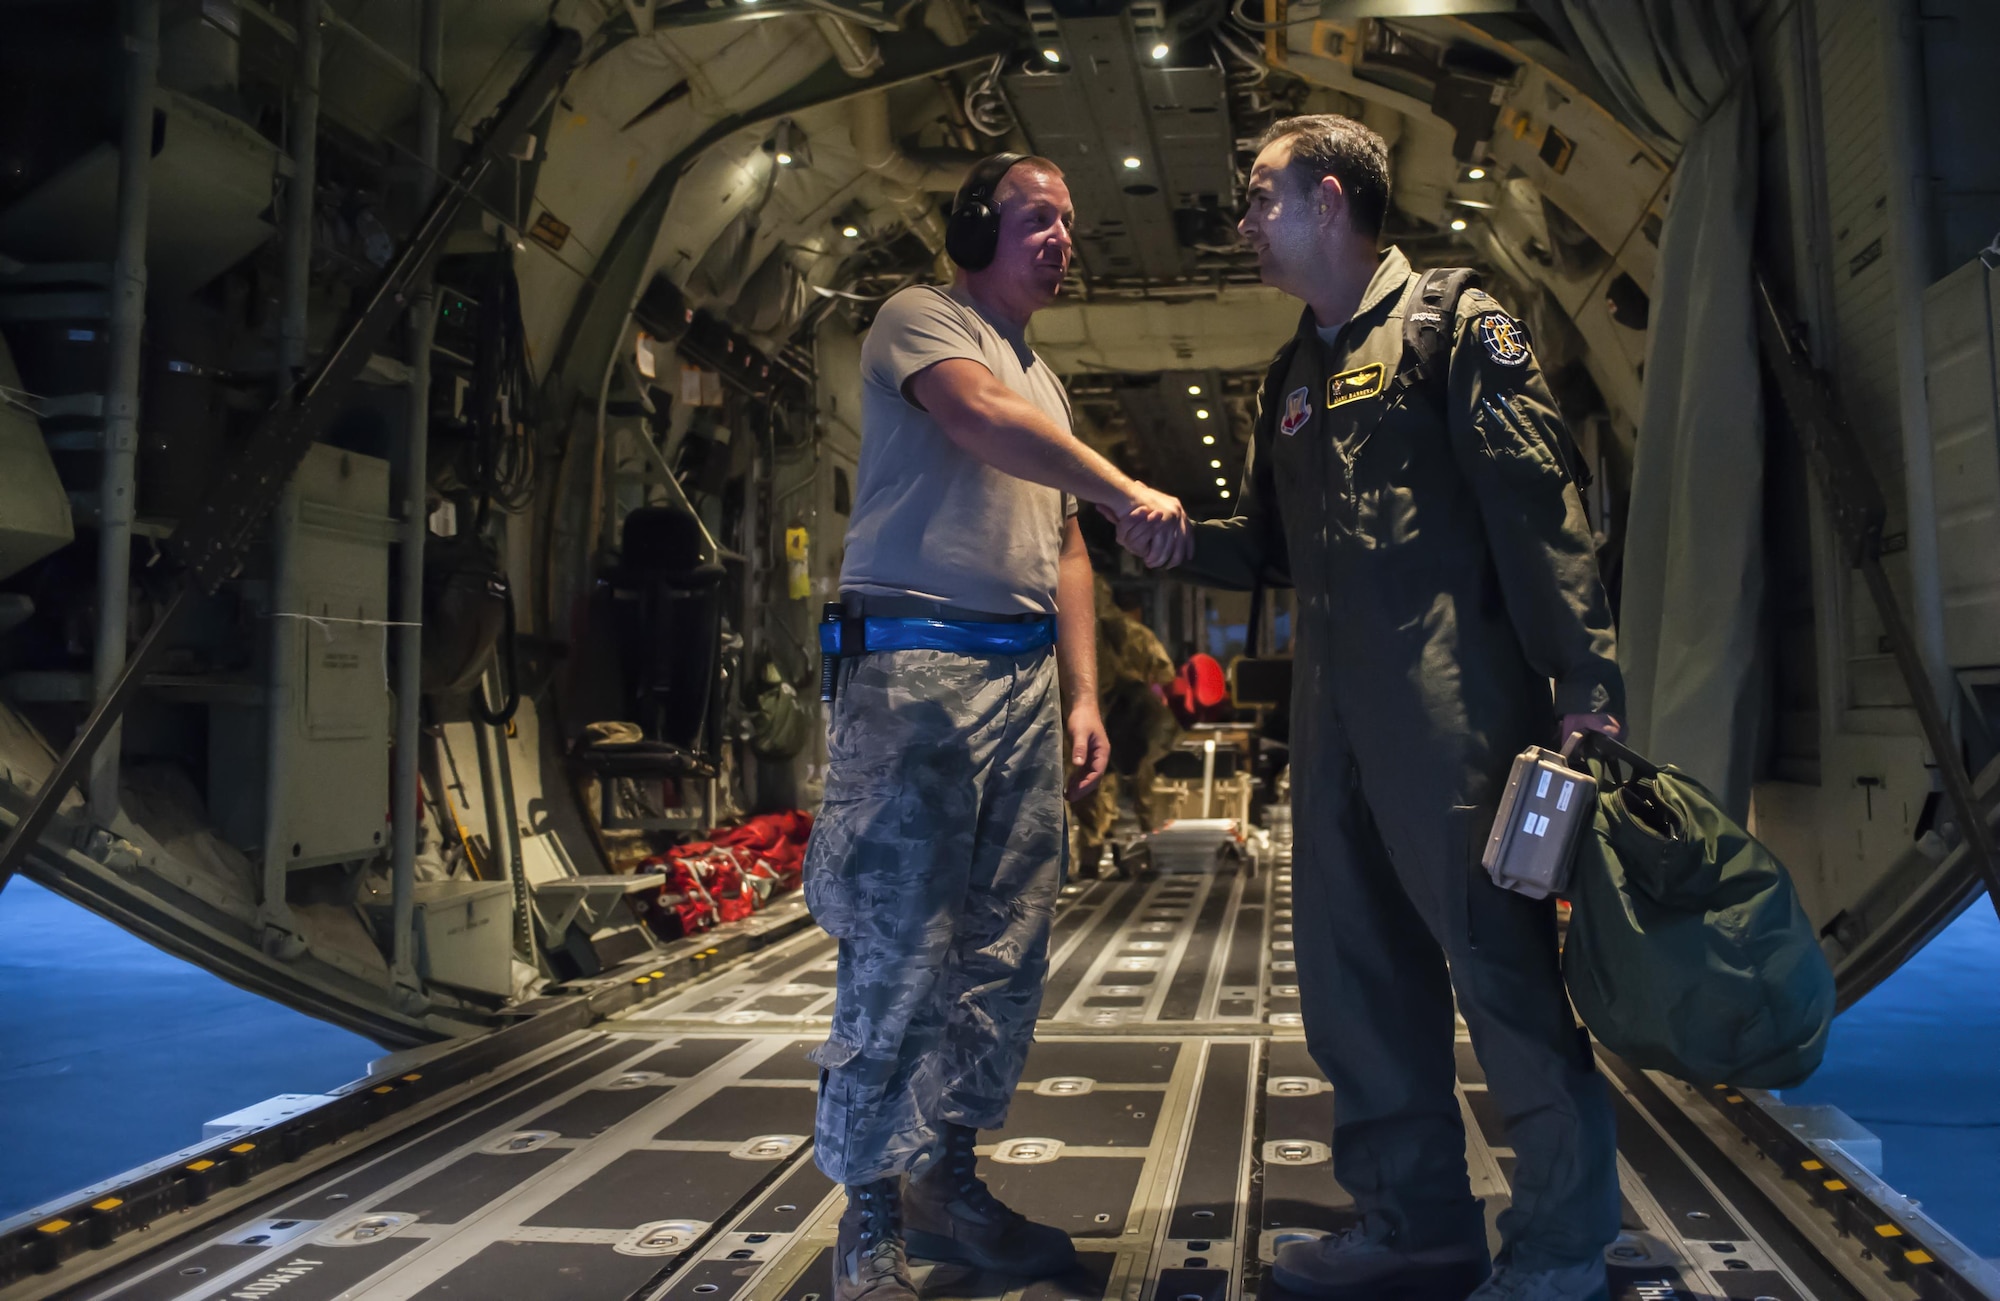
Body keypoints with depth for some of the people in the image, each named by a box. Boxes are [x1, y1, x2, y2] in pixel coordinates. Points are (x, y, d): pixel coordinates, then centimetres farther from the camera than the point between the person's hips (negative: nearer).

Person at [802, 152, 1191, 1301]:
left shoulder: (1047, 382, 26)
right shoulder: (919, 319, 3)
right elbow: (983, 416, -19)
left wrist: (1084, 694, 15)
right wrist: (1129, 492, -26)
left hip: (1025, 676, 8)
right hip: (918, 662, -8)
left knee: (1008, 952, 7)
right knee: (902, 948, -8)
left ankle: (946, 1180, 21)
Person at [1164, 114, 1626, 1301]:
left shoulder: (1453, 323, 1)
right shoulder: (1292, 378, 22)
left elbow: (1538, 510, -8)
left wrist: (1587, 684, -16)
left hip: (1455, 702, -7)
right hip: (1335, 713, 8)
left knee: (1499, 958, -4)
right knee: (1355, 969, 10)